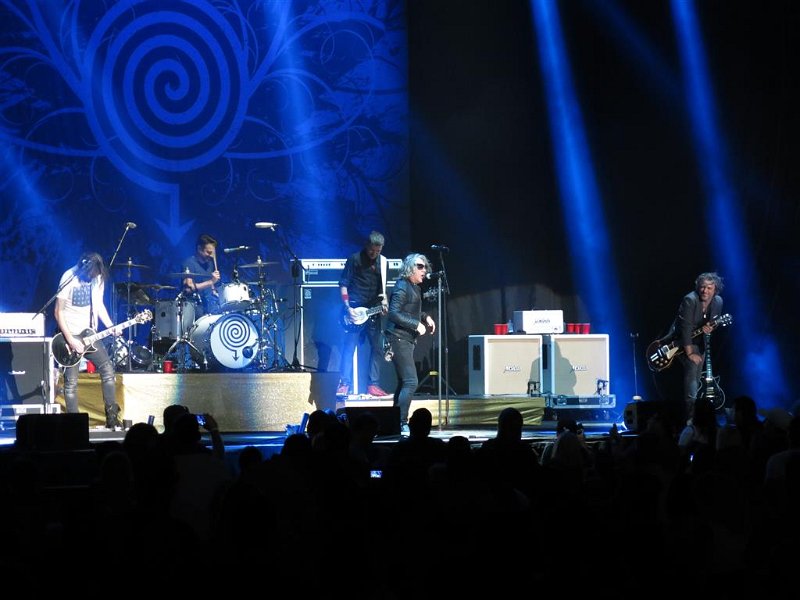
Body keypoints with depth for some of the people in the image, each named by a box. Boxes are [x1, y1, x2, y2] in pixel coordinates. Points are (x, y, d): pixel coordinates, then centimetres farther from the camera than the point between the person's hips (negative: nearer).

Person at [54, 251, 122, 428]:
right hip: (71, 334, -5)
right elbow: (59, 312, -14)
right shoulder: (69, 279, -17)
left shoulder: (98, 278, 0)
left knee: (108, 369, -1)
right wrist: (70, 340, -19)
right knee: (71, 382, -4)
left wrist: (111, 327, -2)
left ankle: (112, 417, 5)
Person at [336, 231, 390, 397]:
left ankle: (373, 385, 6)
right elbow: (343, 284, -4)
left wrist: (384, 303, 1)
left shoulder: (382, 262, 10)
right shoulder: (354, 260, -4)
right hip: (355, 311, -5)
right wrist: (348, 308, -12)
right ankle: (344, 384, -5)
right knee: (349, 347, -7)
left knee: (377, 347, 2)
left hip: (373, 312, 5)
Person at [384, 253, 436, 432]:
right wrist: (416, 325, -20)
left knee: (404, 383, 13)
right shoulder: (402, 287, -14)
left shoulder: (415, 288, 14)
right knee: (410, 382, -15)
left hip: (407, 339, 10)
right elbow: (394, 313, -22)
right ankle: (402, 423, -15)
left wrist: (425, 317, 8)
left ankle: (397, 423, 18)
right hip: (399, 338, -10)